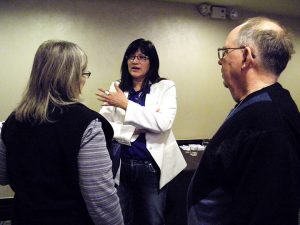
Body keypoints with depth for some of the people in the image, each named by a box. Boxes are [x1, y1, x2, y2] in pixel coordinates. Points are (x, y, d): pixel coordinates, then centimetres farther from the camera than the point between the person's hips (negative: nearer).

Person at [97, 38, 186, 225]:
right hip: (121, 165, 3)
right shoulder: (116, 89, 4)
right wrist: (135, 129, -18)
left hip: (152, 166, -2)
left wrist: (125, 104, -19)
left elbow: (163, 123, -20)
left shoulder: (165, 87, -4)